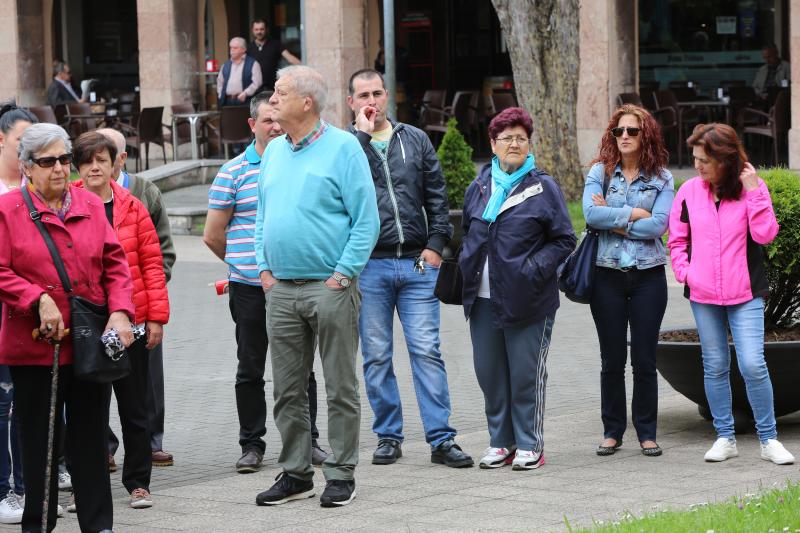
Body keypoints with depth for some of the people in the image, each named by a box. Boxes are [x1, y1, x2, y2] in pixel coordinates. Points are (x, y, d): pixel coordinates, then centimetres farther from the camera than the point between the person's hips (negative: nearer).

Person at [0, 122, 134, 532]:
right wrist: (39, 300, -18)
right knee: (38, 439, 6)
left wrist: (120, 311, -7)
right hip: (34, 346, -3)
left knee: (91, 438, 9)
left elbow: (115, 263, 7)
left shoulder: (91, 205, 8)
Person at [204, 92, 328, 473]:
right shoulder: (234, 172, 1)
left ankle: (307, 439, 18)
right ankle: (251, 444, 13)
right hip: (250, 287, -2)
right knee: (250, 370, 5)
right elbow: (213, 235, 5)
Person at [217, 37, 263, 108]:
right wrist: (221, 95, 12)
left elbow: (256, 83, -7)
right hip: (227, 101, 4)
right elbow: (220, 82, 26)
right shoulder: (226, 65, 19)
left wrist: (245, 93, -17)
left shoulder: (253, 64, 2)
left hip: (244, 101, -4)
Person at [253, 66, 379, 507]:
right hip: (281, 289, 6)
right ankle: (295, 473, 17)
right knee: (288, 390, 9)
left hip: (330, 288, -6)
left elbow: (367, 219, -9)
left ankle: (341, 475, 7)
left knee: (340, 388, 1)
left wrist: (343, 274, -13)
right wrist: (264, 268, 10)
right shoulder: (273, 152, 14)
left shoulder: (342, 148, -6)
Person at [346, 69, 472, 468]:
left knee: (427, 351, -3)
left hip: (417, 263, 1)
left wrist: (435, 243, 2)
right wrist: (362, 133, -12)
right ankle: (388, 437, 13)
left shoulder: (415, 140, 13)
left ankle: (441, 438, -2)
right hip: (368, 266, -1)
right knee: (376, 356, 4)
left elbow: (437, 196, 12)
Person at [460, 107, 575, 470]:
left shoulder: (543, 187, -2)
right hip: (483, 299, 5)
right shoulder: (479, 187, 12)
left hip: (527, 300, -5)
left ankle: (529, 445, 10)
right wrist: (467, 263, 10)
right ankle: (501, 442, 19)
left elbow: (564, 240, -1)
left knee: (526, 374, 0)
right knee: (489, 372, 8)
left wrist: (534, 268, -12)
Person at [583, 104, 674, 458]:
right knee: (612, 360, 6)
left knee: (644, 359, 3)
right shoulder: (600, 172, 3)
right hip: (608, 274, 0)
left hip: (648, 275, 0)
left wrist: (613, 220, -10)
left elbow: (659, 225, -11)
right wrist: (634, 214, -11)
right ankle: (612, 431, 15)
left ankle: (647, 432, 12)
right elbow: (591, 213, -13)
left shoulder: (662, 179, 3)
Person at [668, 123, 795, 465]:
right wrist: (684, 270, -3)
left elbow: (765, 234, -13)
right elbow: (676, 239, 13)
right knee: (715, 367, 8)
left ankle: (768, 440, 1)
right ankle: (725, 438, 17)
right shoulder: (690, 191, 4)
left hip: (745, 294, -3)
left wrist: (754, 191, -17)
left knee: (752, 365, -11)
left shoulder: (752, 188, -2)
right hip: (703, 295, 3)